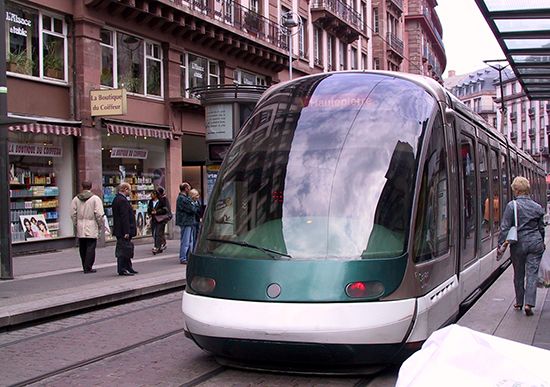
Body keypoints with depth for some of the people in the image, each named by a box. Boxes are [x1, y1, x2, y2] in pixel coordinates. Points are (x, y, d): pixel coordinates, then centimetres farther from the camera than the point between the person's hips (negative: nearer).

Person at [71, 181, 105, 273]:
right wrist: (100, 225, 0)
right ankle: (88, 268, -5)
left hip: (80, 228, 4)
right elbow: (99, 214, -11)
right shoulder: (95, 198, -7)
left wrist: (76, 224, 14)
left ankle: (85, 267, 21)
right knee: (91, 247, -1)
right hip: (91, 227, -4)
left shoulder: (76, 199, 6)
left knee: (83, 248, 13)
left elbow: (73, 214, 6)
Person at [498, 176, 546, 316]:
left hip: (518, 244, -2)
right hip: (535, 243, 2)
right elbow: (541, 228, 15)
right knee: (532, 273, 1)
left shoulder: (512, 206, -9)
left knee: (518, 274, 12)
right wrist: (541, 243, 29)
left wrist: (501, 244, -7)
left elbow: (505, 227, -12)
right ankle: (529, 303, -9)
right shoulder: (537, 207, 4)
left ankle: (519, 302, 23)